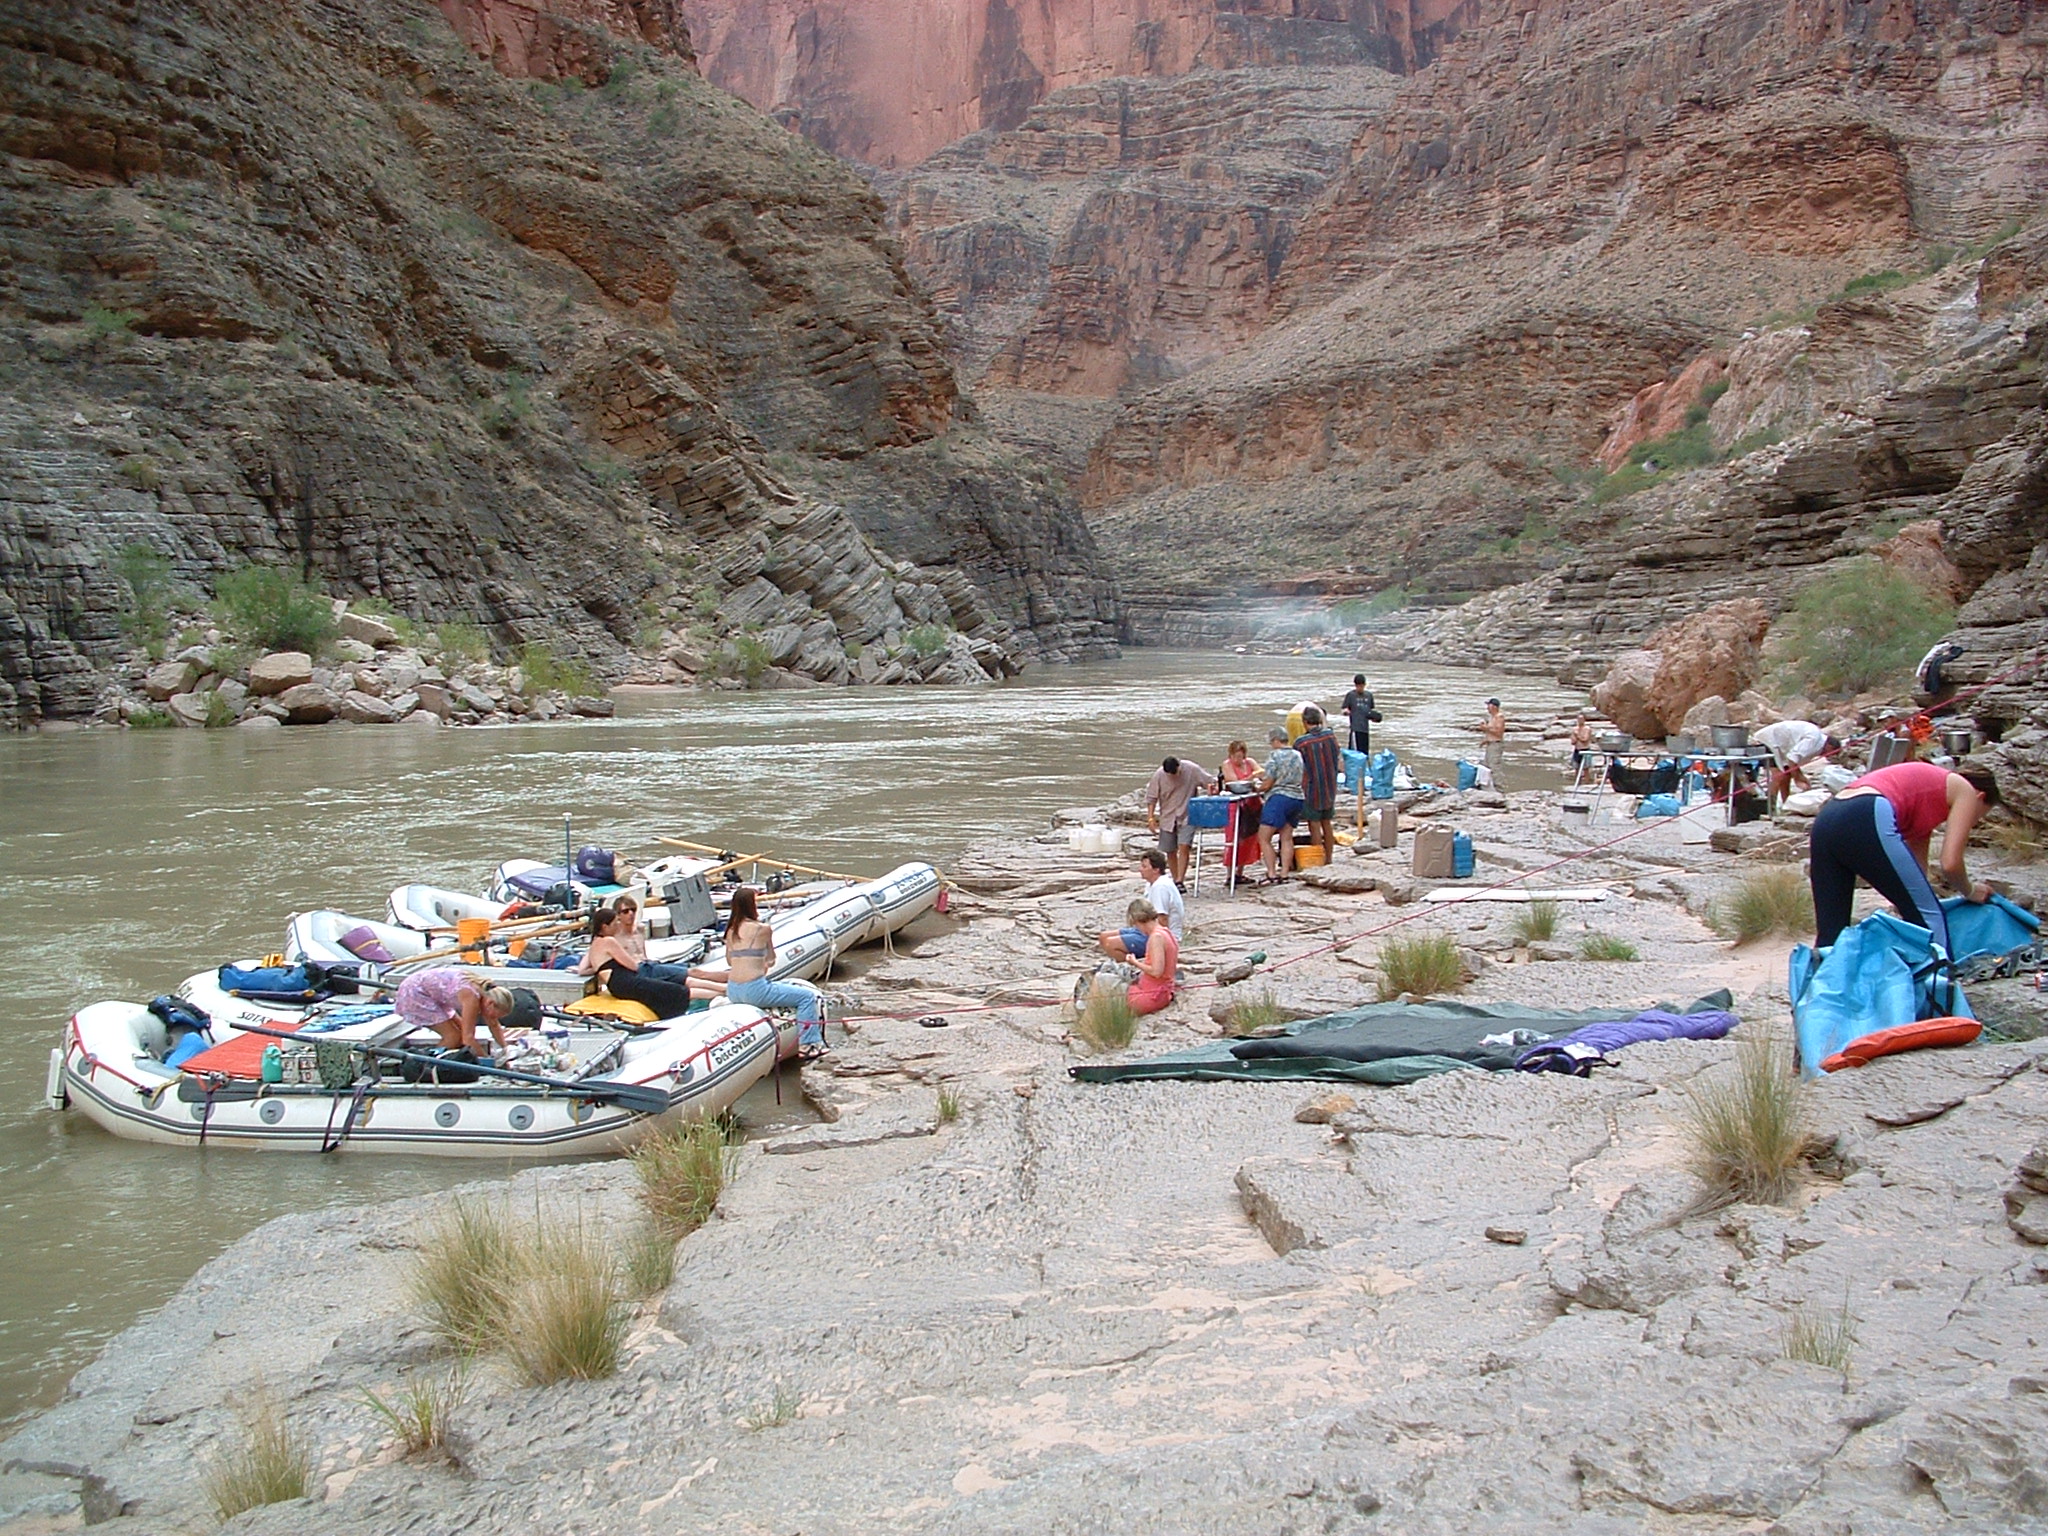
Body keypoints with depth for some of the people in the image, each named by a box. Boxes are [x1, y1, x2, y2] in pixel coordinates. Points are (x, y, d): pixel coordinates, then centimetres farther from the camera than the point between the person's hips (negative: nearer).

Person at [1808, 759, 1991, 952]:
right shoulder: (1964, 790, 18)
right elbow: (1950, 864, 9)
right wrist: (1971, 892, 28)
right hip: (1867, 821, -8)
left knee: (1830, 931, 12)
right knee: (1928, 916, 7)